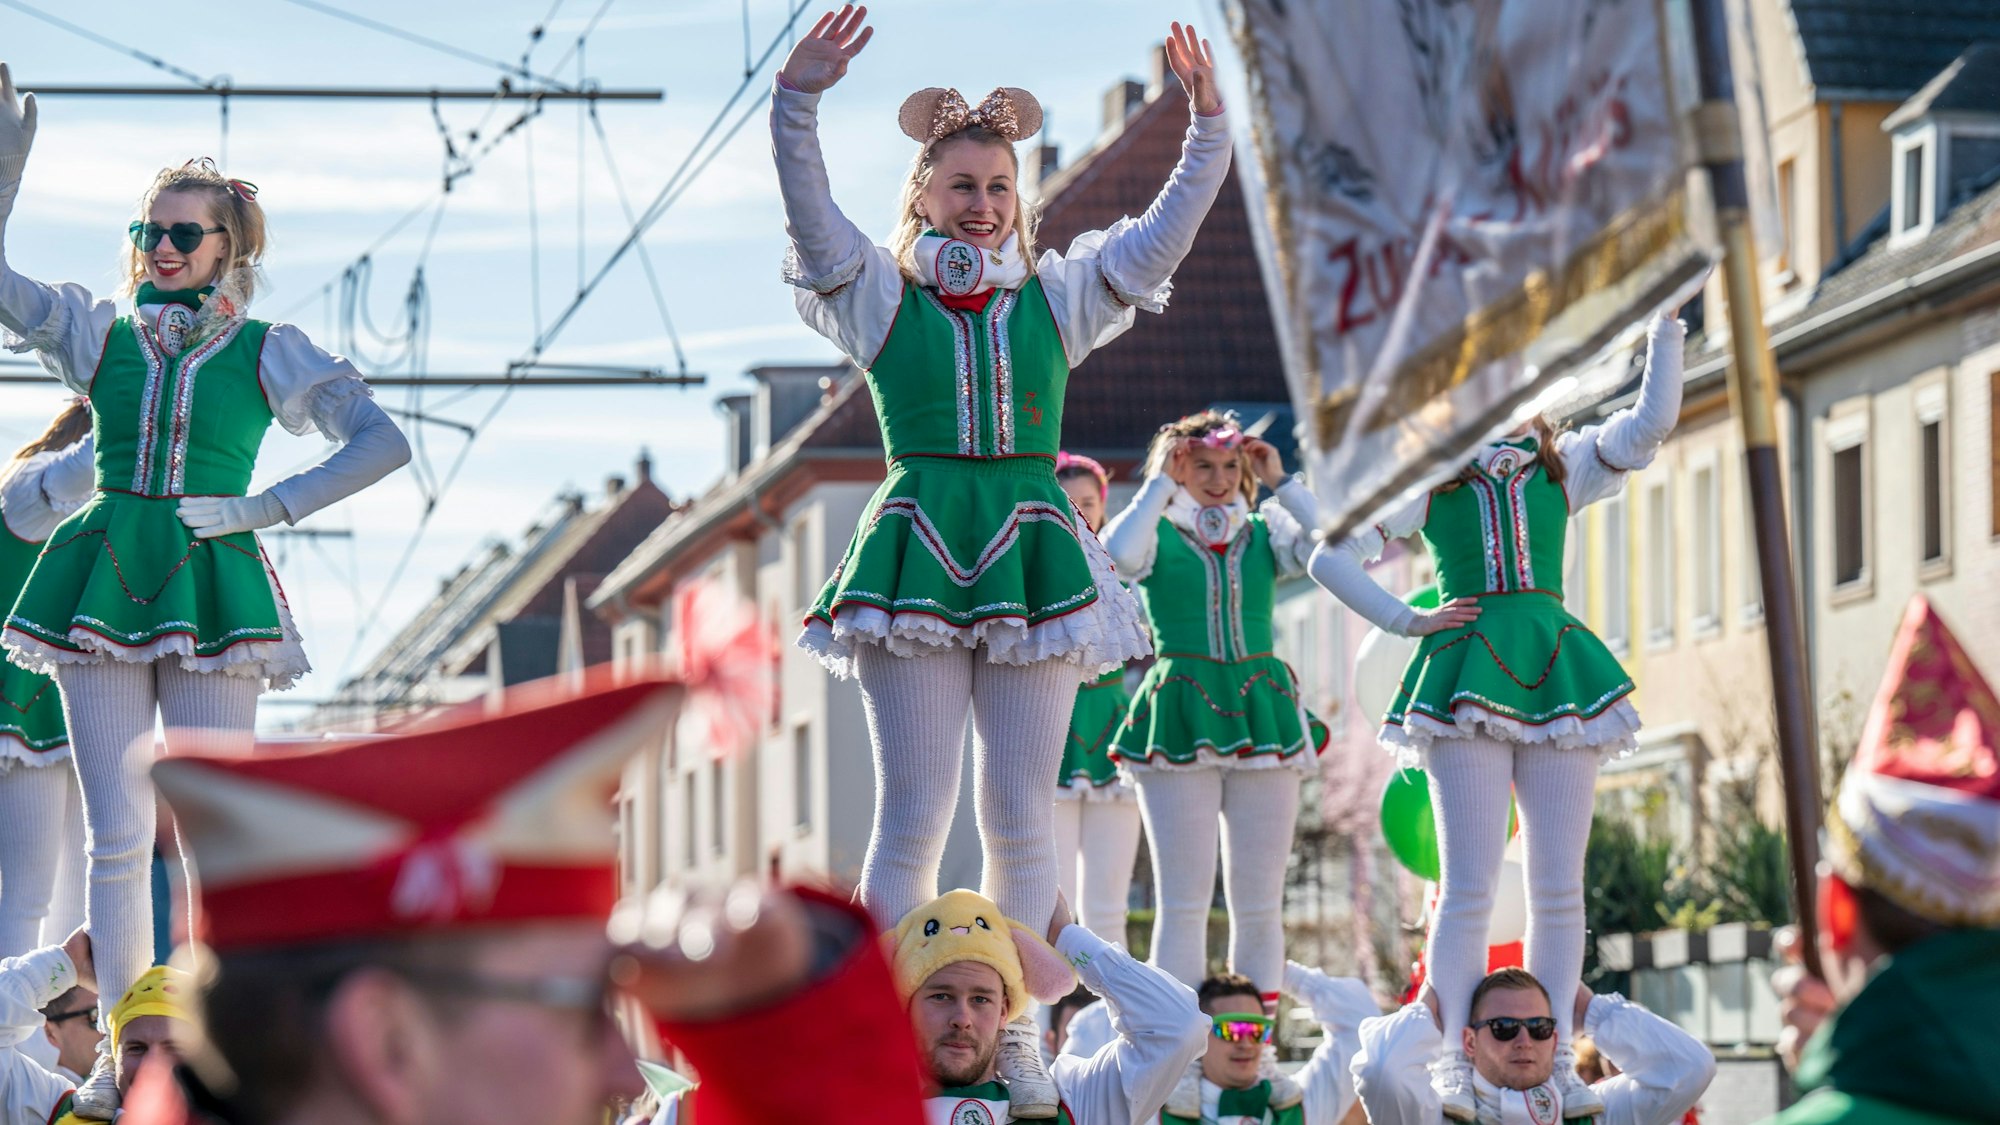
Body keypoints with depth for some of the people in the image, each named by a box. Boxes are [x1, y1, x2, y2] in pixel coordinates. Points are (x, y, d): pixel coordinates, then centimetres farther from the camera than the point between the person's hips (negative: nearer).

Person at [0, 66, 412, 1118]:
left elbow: (384, 443, 1)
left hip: (212, 586, -2)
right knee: (116, 835, 0)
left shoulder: (268, 351, 6)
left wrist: (270, 507, -6)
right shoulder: (100, 331, 12)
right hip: (101, 582, 2)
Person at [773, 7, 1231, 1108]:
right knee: (913, 816, -6)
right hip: (915, 553, -2)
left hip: (1033, 554, 2)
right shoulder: (880, 297, 8)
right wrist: (798, 99, -21)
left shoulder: (1058, 297, 14)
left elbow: (1171, 226, 10)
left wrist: (1209, 122, -3)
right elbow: (809, 212, -6)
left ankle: (1010, 1030, 9)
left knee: (1020, 818, 2)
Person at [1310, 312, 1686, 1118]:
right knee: (1469, 885, -8)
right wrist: (1407, 621, 3)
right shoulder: (1426, 477, 9)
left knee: (1559, 886, 0)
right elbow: (1331, 557, 10)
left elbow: (1652, 423, 8)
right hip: (1465, 677, -3)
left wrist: (1664, 329, 5)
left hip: (1555, 671, 3)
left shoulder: (1560, 466, 16)